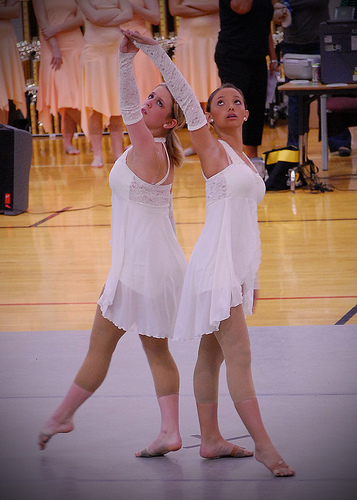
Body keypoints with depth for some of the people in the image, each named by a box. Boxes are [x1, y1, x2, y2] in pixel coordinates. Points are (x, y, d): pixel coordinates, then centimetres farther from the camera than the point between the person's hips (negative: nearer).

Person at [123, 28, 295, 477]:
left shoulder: (244, 160, 17)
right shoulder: (210, 148, -3)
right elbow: (183, 94, -11)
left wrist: (250, 275, 21)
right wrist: (153, 49, -15)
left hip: (239, 266, 8)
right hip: (217, 264, -8)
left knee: (212, 355, 12)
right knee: (239, 358, -9)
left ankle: (211, 440, 17)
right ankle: (262, 445, -10)